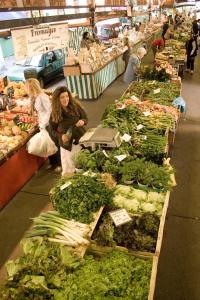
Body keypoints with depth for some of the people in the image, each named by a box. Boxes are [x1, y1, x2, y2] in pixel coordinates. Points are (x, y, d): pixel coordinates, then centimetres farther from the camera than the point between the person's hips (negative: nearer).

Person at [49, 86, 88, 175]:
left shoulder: (76, 106, -10)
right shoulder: (54, 113, -11)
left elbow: (85, 118, 2)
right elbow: (53, 129, -1)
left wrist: (82, 121, -22)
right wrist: (61, 135, -19)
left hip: (81, 140, 1)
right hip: (66, 144, -1)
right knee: (68, 169, 11)